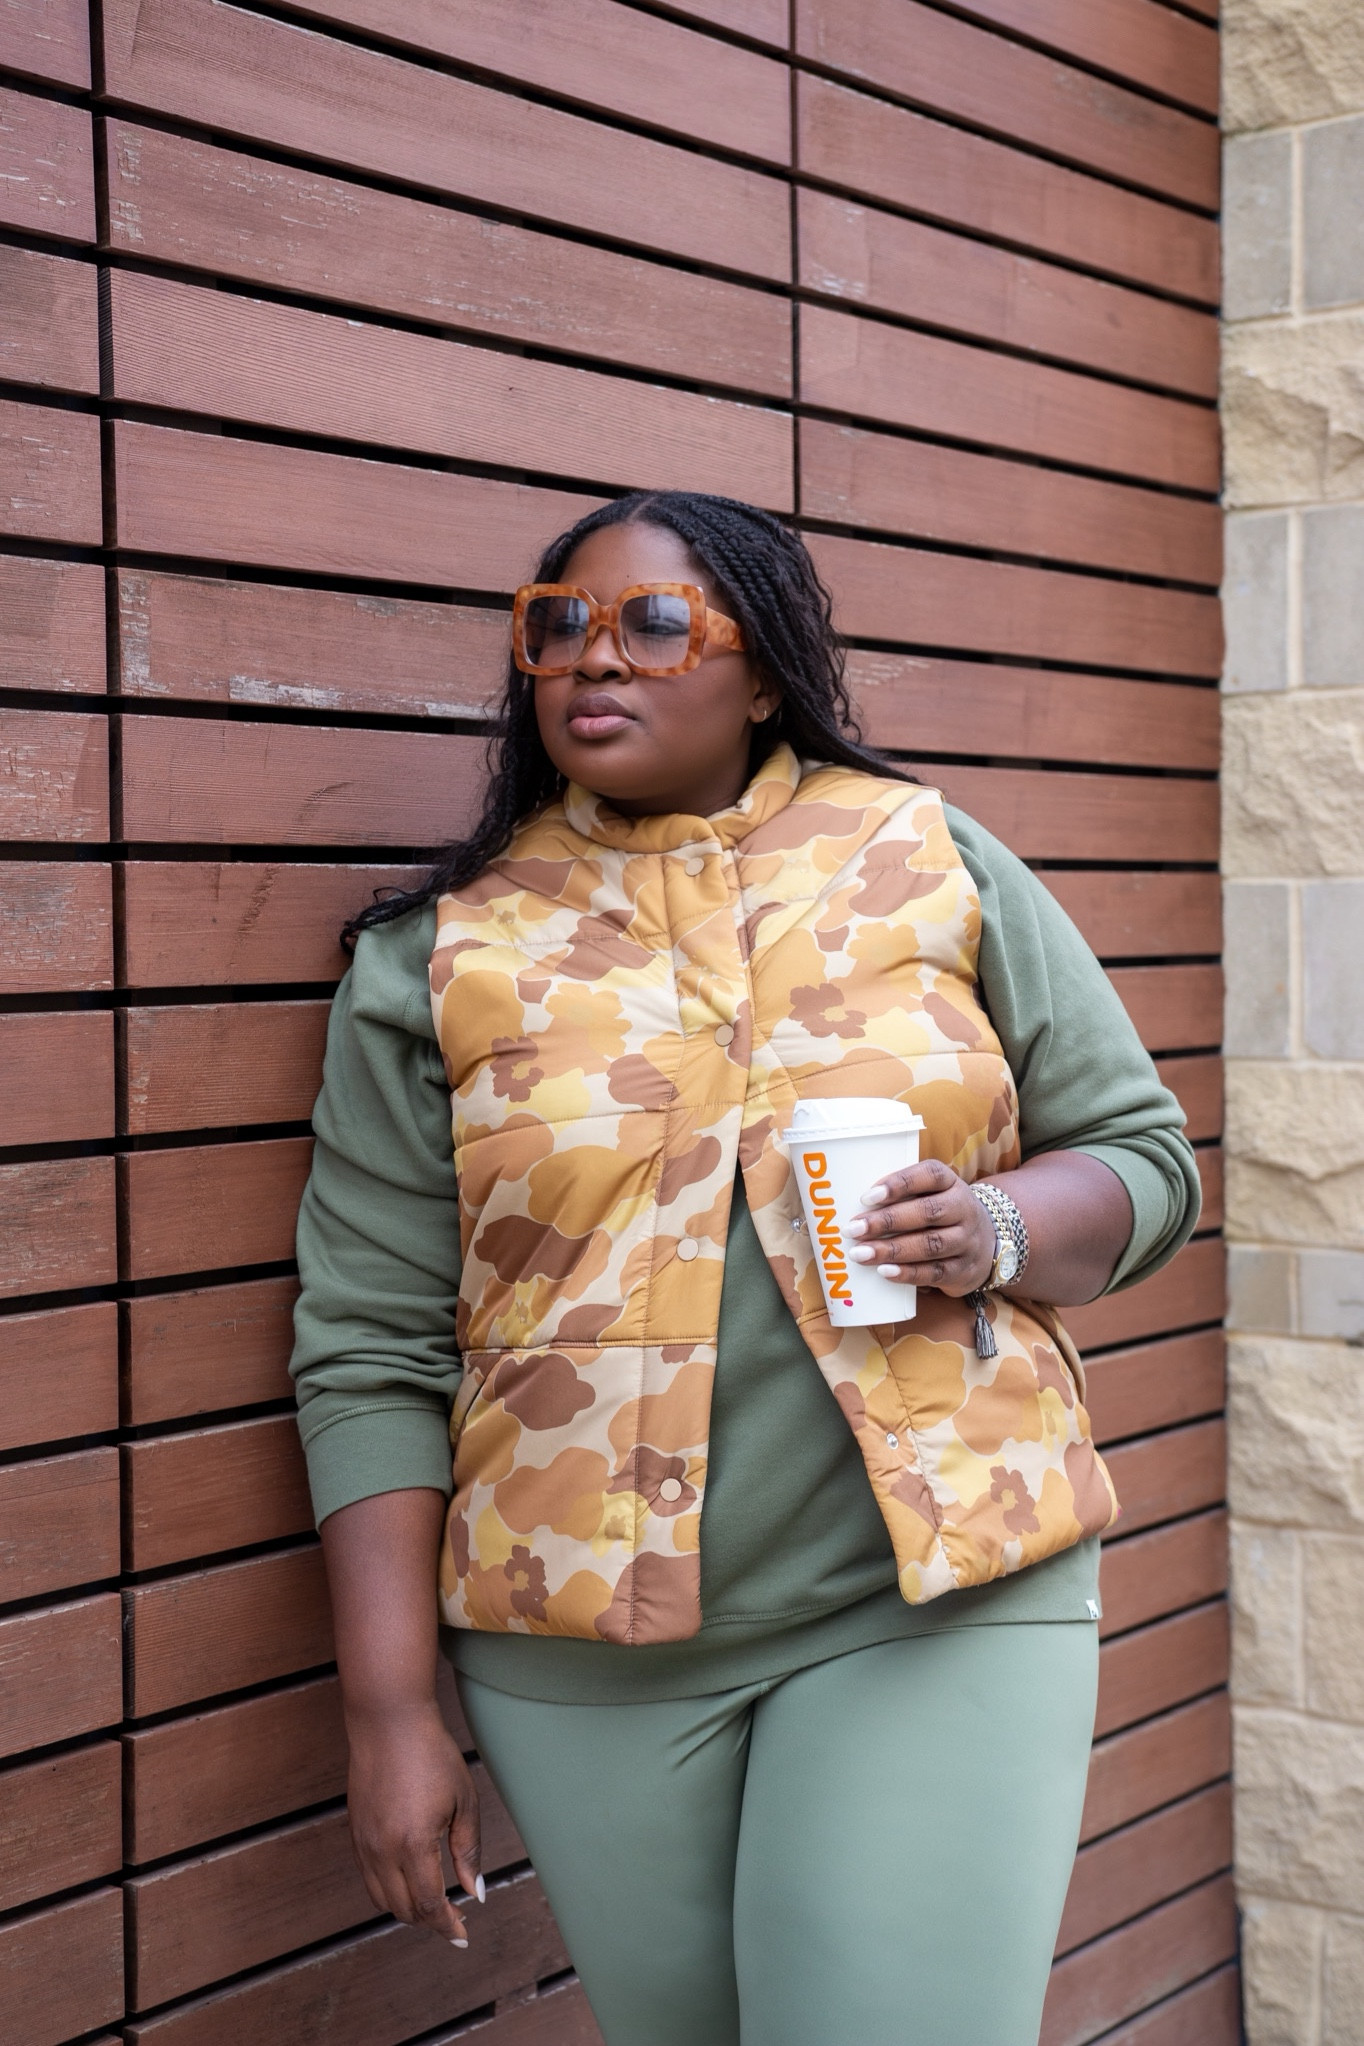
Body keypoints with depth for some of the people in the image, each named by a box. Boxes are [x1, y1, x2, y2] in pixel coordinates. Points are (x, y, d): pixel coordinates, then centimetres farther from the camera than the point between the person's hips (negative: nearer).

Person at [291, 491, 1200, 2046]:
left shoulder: (937, 863, 4)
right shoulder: (441, 955, 2)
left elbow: (1142, 1155, 8)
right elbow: (374, 1347, 0)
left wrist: (997, 1229, -15)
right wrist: (389, 1711, -4)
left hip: (943, 1593, 0)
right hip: (582, 1638, 1)